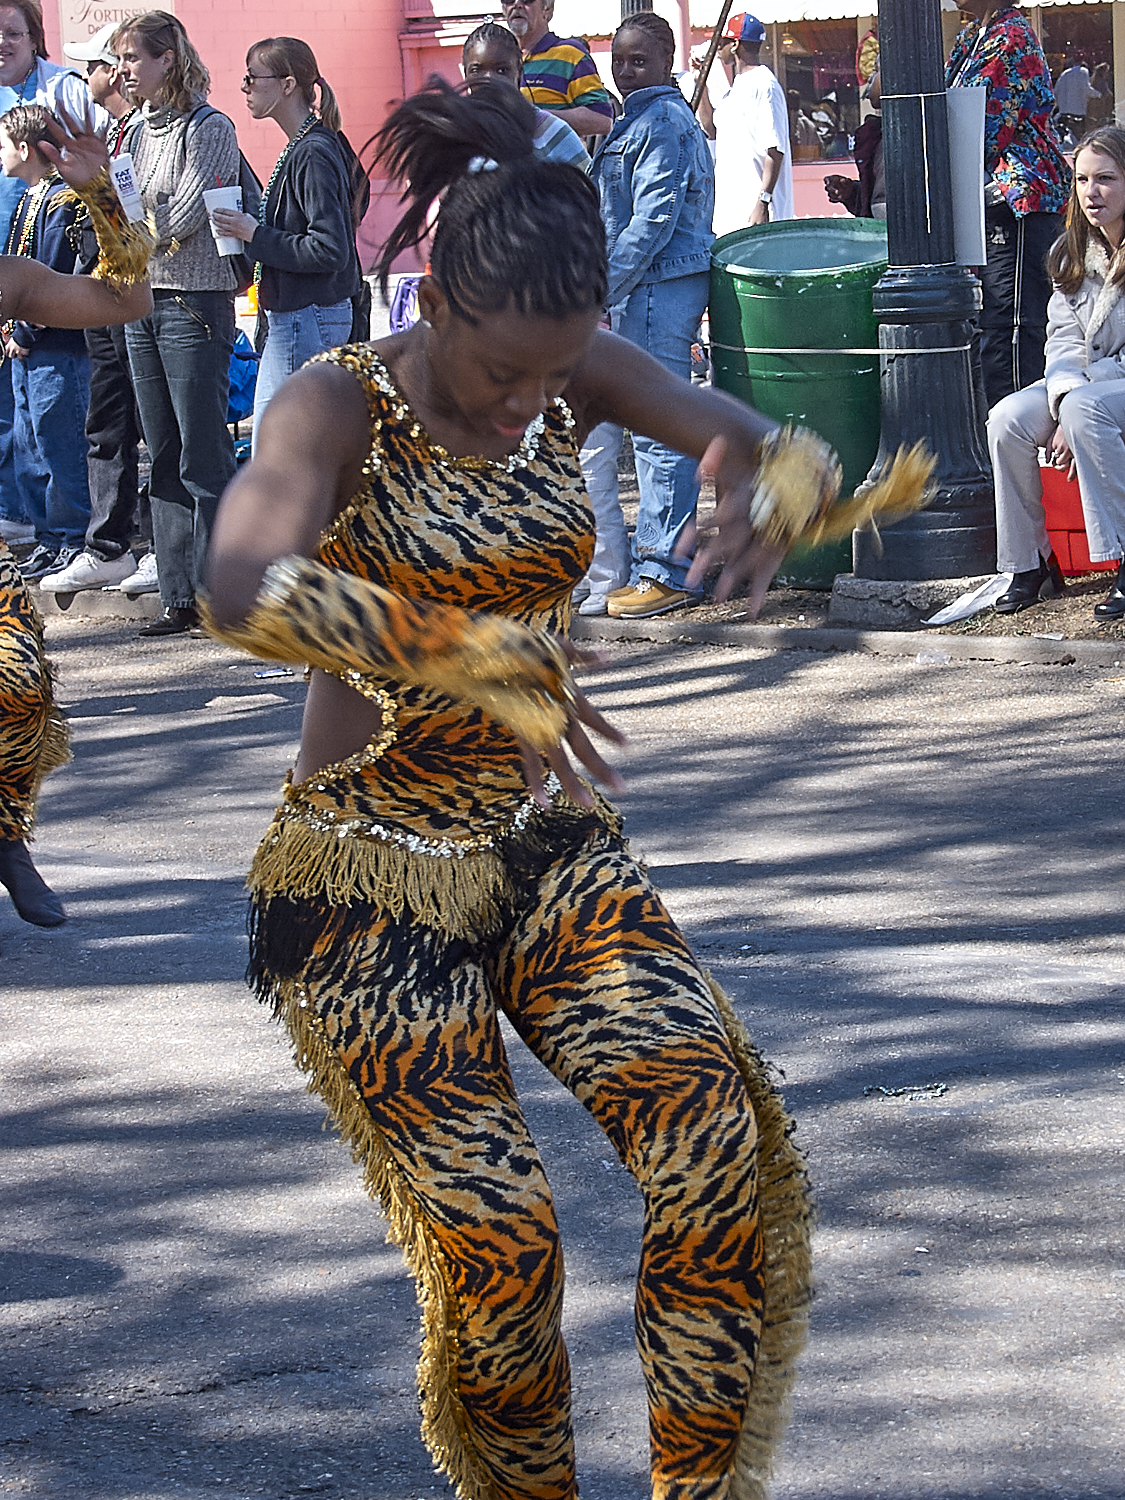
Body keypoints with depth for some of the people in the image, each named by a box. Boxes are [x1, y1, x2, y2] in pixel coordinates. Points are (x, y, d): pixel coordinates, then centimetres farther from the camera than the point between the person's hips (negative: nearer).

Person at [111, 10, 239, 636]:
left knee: (204, 461, -6)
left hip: (197, 304, -8)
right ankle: (180, 599, 12)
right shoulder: (142, 132, 15)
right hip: (144, 303, 8)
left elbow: (179, 220, -15)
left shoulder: (211, 128, -8)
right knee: (166, 462, 8)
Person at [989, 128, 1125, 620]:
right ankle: (1029, 565, -9)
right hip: (1083, 385, 6)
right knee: (1006, 419, -19)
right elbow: (1064, 339, 1)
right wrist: (1064, 397, -19)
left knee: (1085, 409, -36)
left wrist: (1076, 405, -21)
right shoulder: (1072, 254, 8)